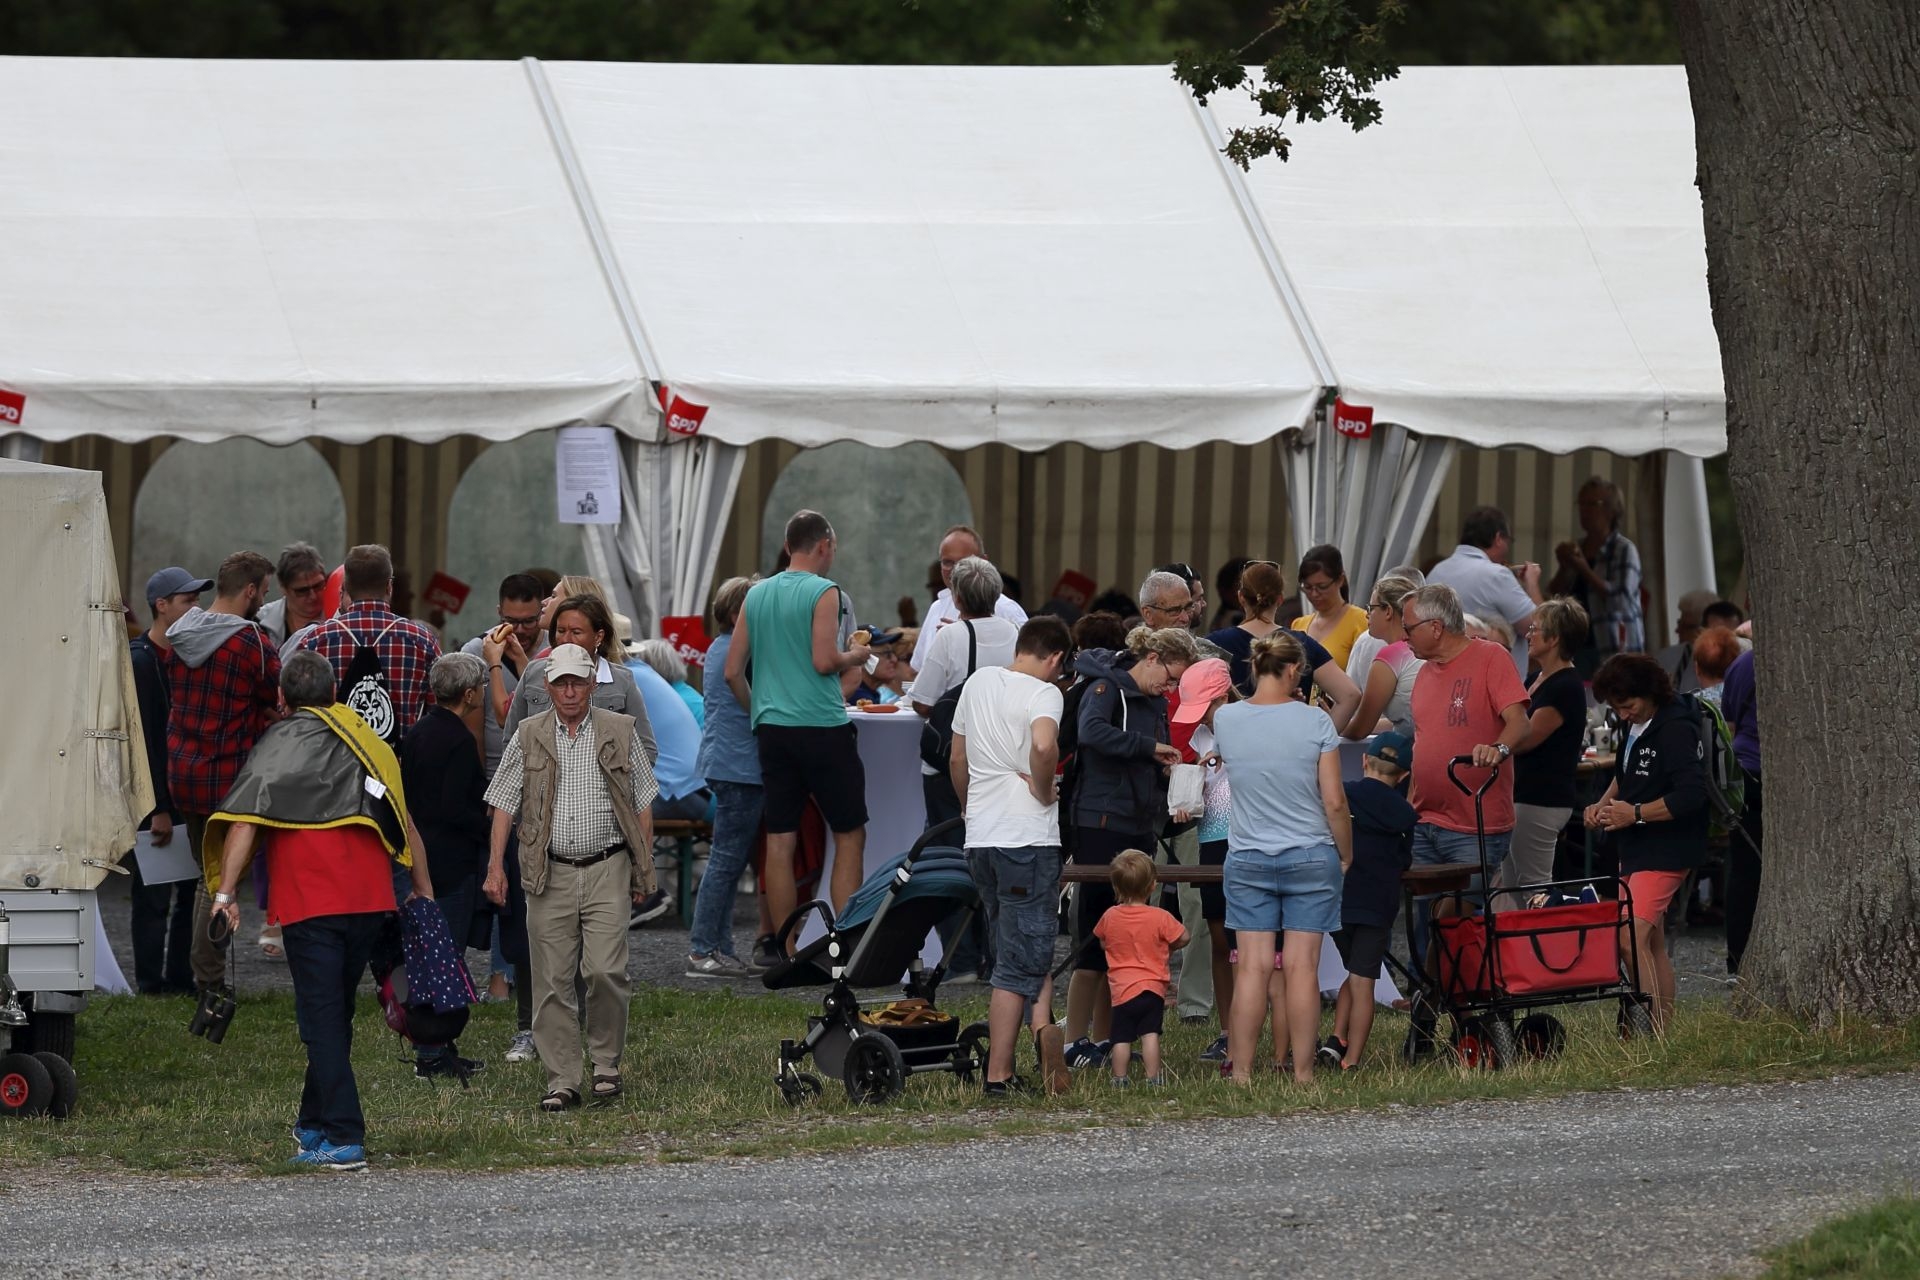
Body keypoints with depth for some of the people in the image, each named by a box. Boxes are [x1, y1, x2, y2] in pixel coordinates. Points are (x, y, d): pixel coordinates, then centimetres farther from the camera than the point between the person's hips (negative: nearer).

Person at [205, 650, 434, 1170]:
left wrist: (226, 892, -11)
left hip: (310, 904, -5)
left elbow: (245, 821, -11)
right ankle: (313, 1122, 29)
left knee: (322, 1020, -4)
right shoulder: (371, 744, 13)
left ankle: (344, 1138, -12)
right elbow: (404, 827, 19)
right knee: (336, 1014, 19)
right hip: (371, 901, 5)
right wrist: (424, 892, 27)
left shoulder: (281, 743, -1)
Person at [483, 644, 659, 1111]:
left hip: (607, 868, -1)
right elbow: (504, 804, 7)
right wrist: (495, 867, -1)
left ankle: (607, 1064, 8)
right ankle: (561, 1082, 4)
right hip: (551, 874, 1)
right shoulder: (528, 736, 7)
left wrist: (643, 870, 7)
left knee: (605, 970, -12)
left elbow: (642, 804, 11)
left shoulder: (620, 732, 7)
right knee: (553, 981, -1)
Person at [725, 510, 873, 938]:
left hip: (771, 727, 6)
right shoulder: (823, 593, -7)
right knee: (849, 836, 2)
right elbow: (823, 661, -16)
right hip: (821, 726, -6)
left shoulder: (757, 595, 11)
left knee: (780, 840, 5)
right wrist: (853, 657, 4)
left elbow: (733, 671, 11)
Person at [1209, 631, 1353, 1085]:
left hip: (1248, 860, 2)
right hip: (1311, 858, -2)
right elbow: (1334, 800, -7)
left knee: (1253, 967, 2)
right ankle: (1302, 1073, 2)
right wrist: (1346, 855, 7)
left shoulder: (1226, 719, -2)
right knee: (1302, 966, 0)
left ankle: (1241, 1072, 0)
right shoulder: (1314, 722, -9)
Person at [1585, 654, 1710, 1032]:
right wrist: (1604, 805, 10)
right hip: (1635, 851, 10)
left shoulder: (1676, 730, -17)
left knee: (1632, 938, -19)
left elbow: (1691, 795, -23)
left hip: (1665, 854, -10)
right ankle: (1663, 1027, 17)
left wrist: (1636, 813, -21)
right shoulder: (1634, 726, 12)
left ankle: (1653, 1029, -19)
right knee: (1653, 945, 12)